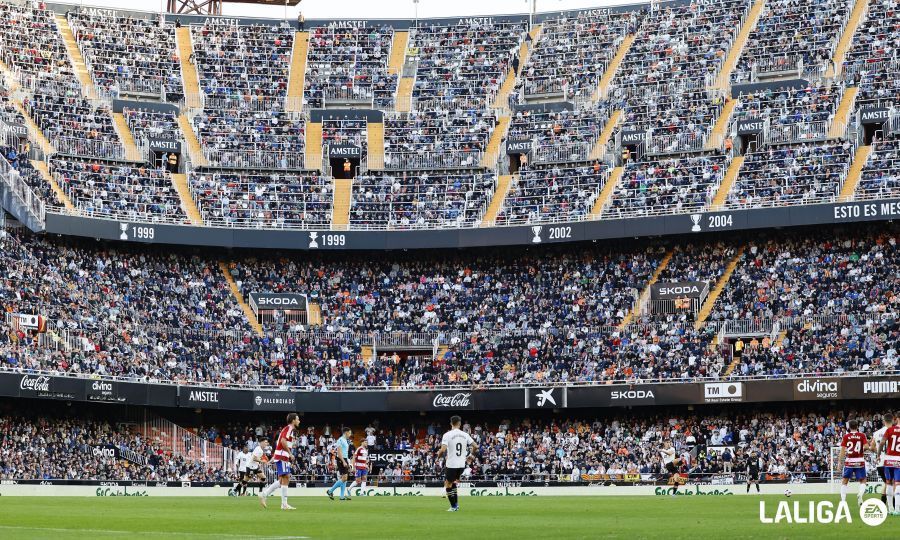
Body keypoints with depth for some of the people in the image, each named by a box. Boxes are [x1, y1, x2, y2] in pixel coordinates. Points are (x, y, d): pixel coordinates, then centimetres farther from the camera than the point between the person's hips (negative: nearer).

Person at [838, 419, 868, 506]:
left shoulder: (846, 436, -1)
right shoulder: (862, 436, -1)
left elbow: (843, 450, -3)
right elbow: (866, 447, -11)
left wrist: (840, 462, 1)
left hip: (849, 461, 0)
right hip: (860, 461, 0)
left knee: (844, 481, 12)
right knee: (862, 481, 12)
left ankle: (843, 500, 4)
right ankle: (860, 494, -16)